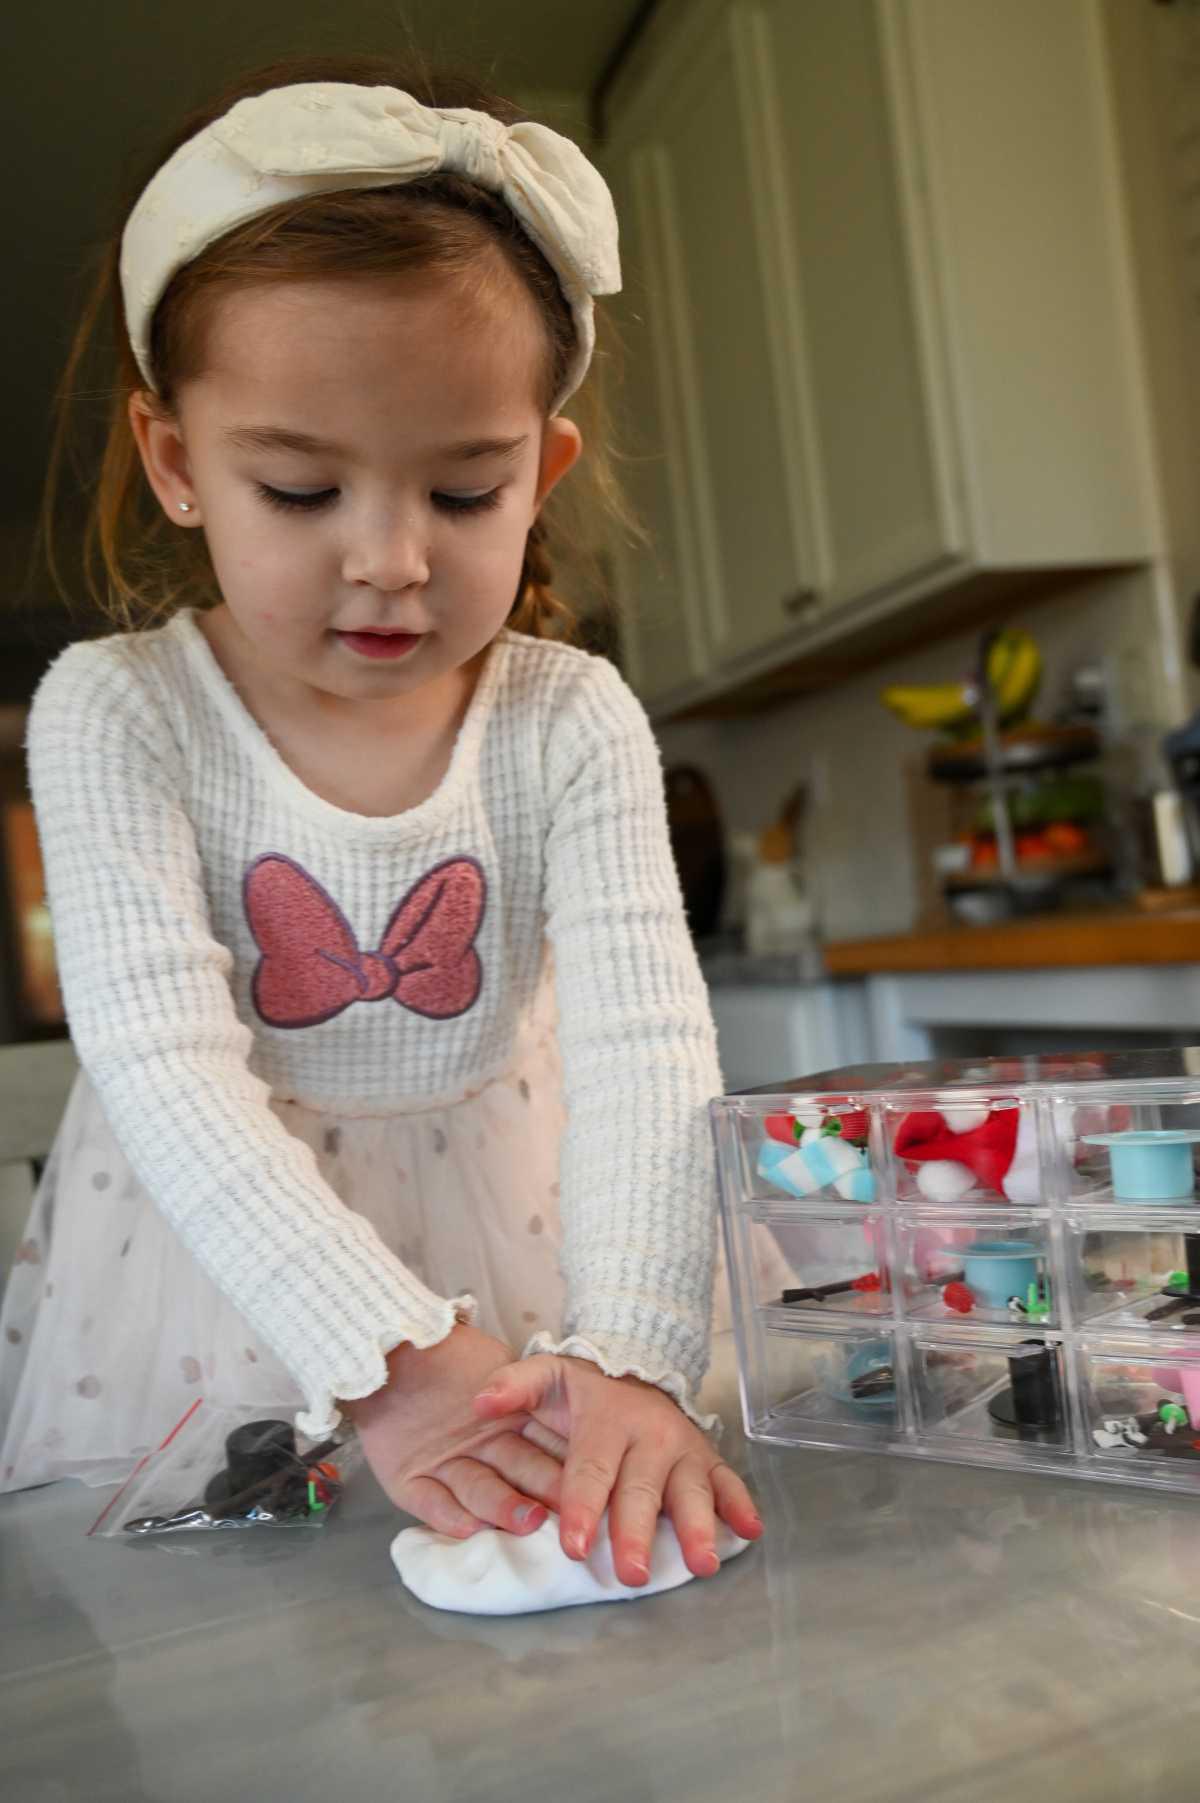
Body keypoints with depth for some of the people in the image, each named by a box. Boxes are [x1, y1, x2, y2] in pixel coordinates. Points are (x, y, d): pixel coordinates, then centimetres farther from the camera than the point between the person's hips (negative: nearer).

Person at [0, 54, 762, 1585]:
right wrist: (390, 1354, -35)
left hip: (493, 1234, 1)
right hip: (210, 1255, -1)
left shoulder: (570, 724, -12)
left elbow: (645, 1044, -21)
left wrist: (628, 1355, -37)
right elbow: (163, 1064, -24)